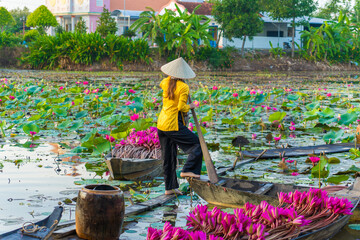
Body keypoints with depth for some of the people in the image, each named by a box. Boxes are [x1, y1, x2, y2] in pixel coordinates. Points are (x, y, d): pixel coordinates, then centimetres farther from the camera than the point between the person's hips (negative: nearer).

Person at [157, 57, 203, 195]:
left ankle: (169, 187, 18)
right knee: (197, 144, 5)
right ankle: (187, 170, -5)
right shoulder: (183, 87, -13)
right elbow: (181, 107, -18)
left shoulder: (166, 82, 6)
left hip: (161, 124, 8)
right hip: (174, 125, -8)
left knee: (168, 157, 13)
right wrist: (190, 106, 0)